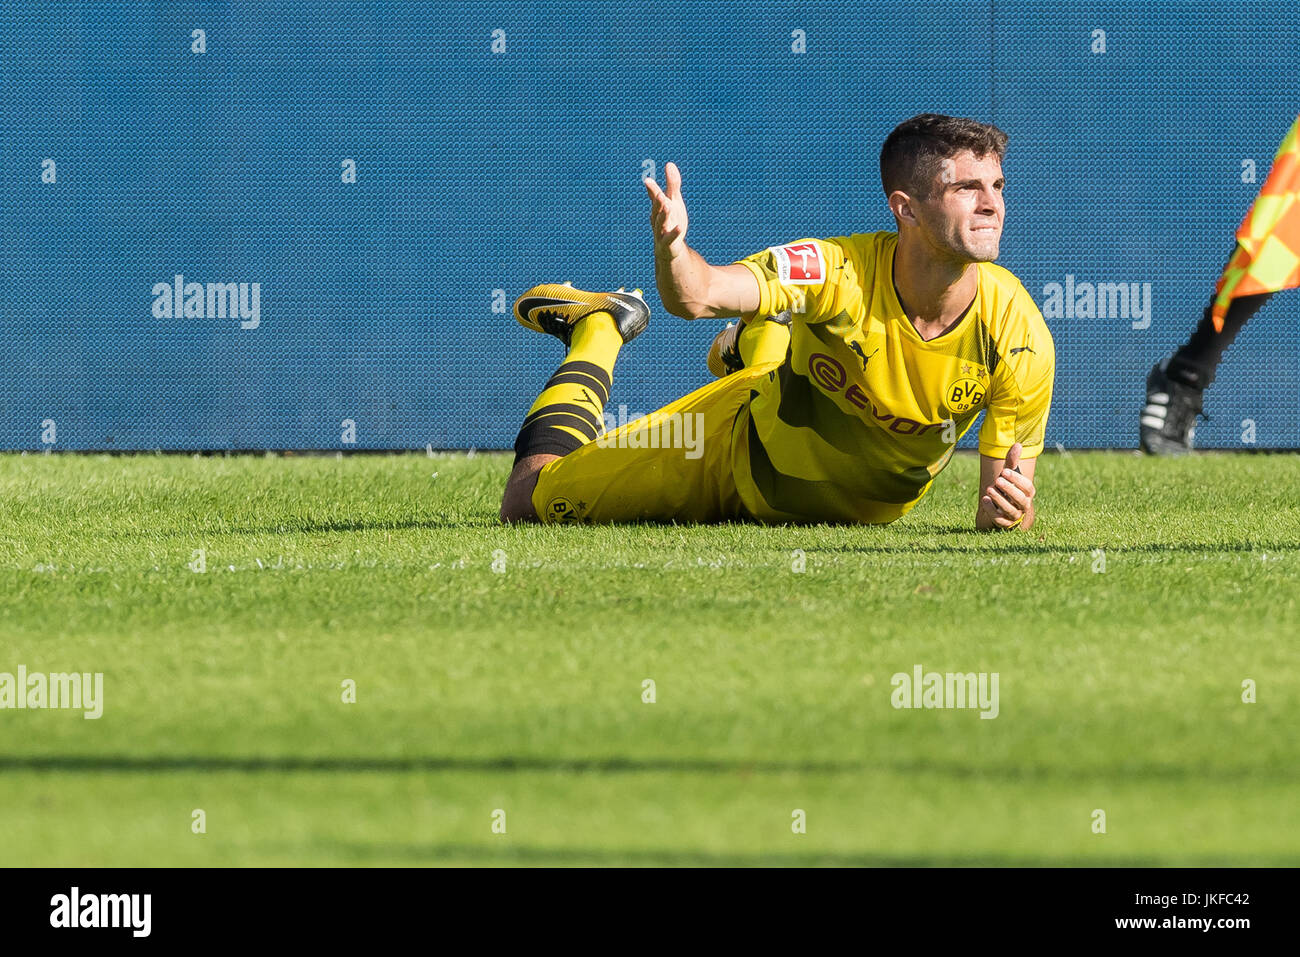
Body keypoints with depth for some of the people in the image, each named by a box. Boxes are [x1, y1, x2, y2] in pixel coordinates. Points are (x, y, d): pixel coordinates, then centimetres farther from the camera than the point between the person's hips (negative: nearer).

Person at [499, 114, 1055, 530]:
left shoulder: (1019, 334, -30)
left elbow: (1000, 515, -22)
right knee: (527, 504, 4)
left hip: (862, 508, 3)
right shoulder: (841, 272, -36)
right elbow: (696, 296, -48)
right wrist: (671, 248, -71)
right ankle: (598, 329, 29)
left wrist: (1009, 513, -46)